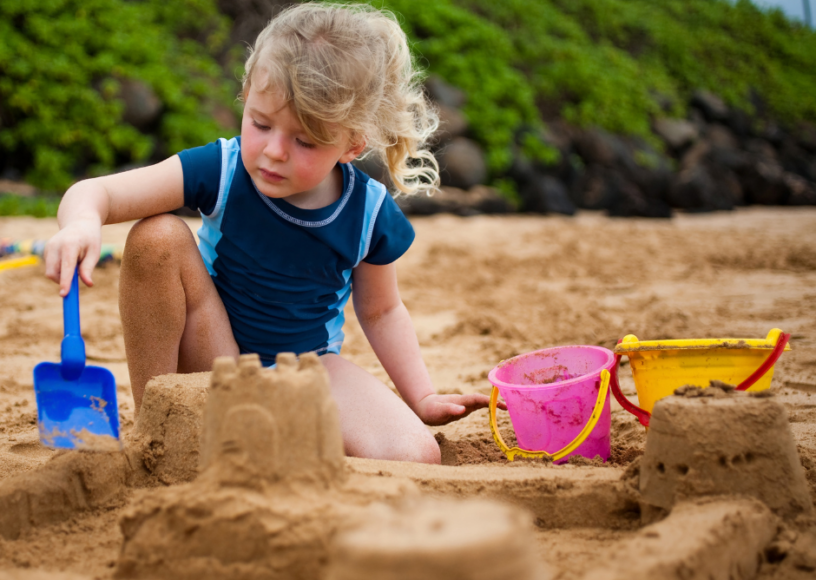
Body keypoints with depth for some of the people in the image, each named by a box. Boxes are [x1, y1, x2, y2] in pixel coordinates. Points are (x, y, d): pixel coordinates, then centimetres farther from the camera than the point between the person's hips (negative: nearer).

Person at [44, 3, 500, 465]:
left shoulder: (371, 217, -13)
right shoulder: (222, 171, -19)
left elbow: (380, 311, 5)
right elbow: (95, 192, -23)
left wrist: (423, 398, 1)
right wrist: (82, 224, -47)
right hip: (213, 360, 0)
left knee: (416, 458, -23)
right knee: (158, 237, -27)